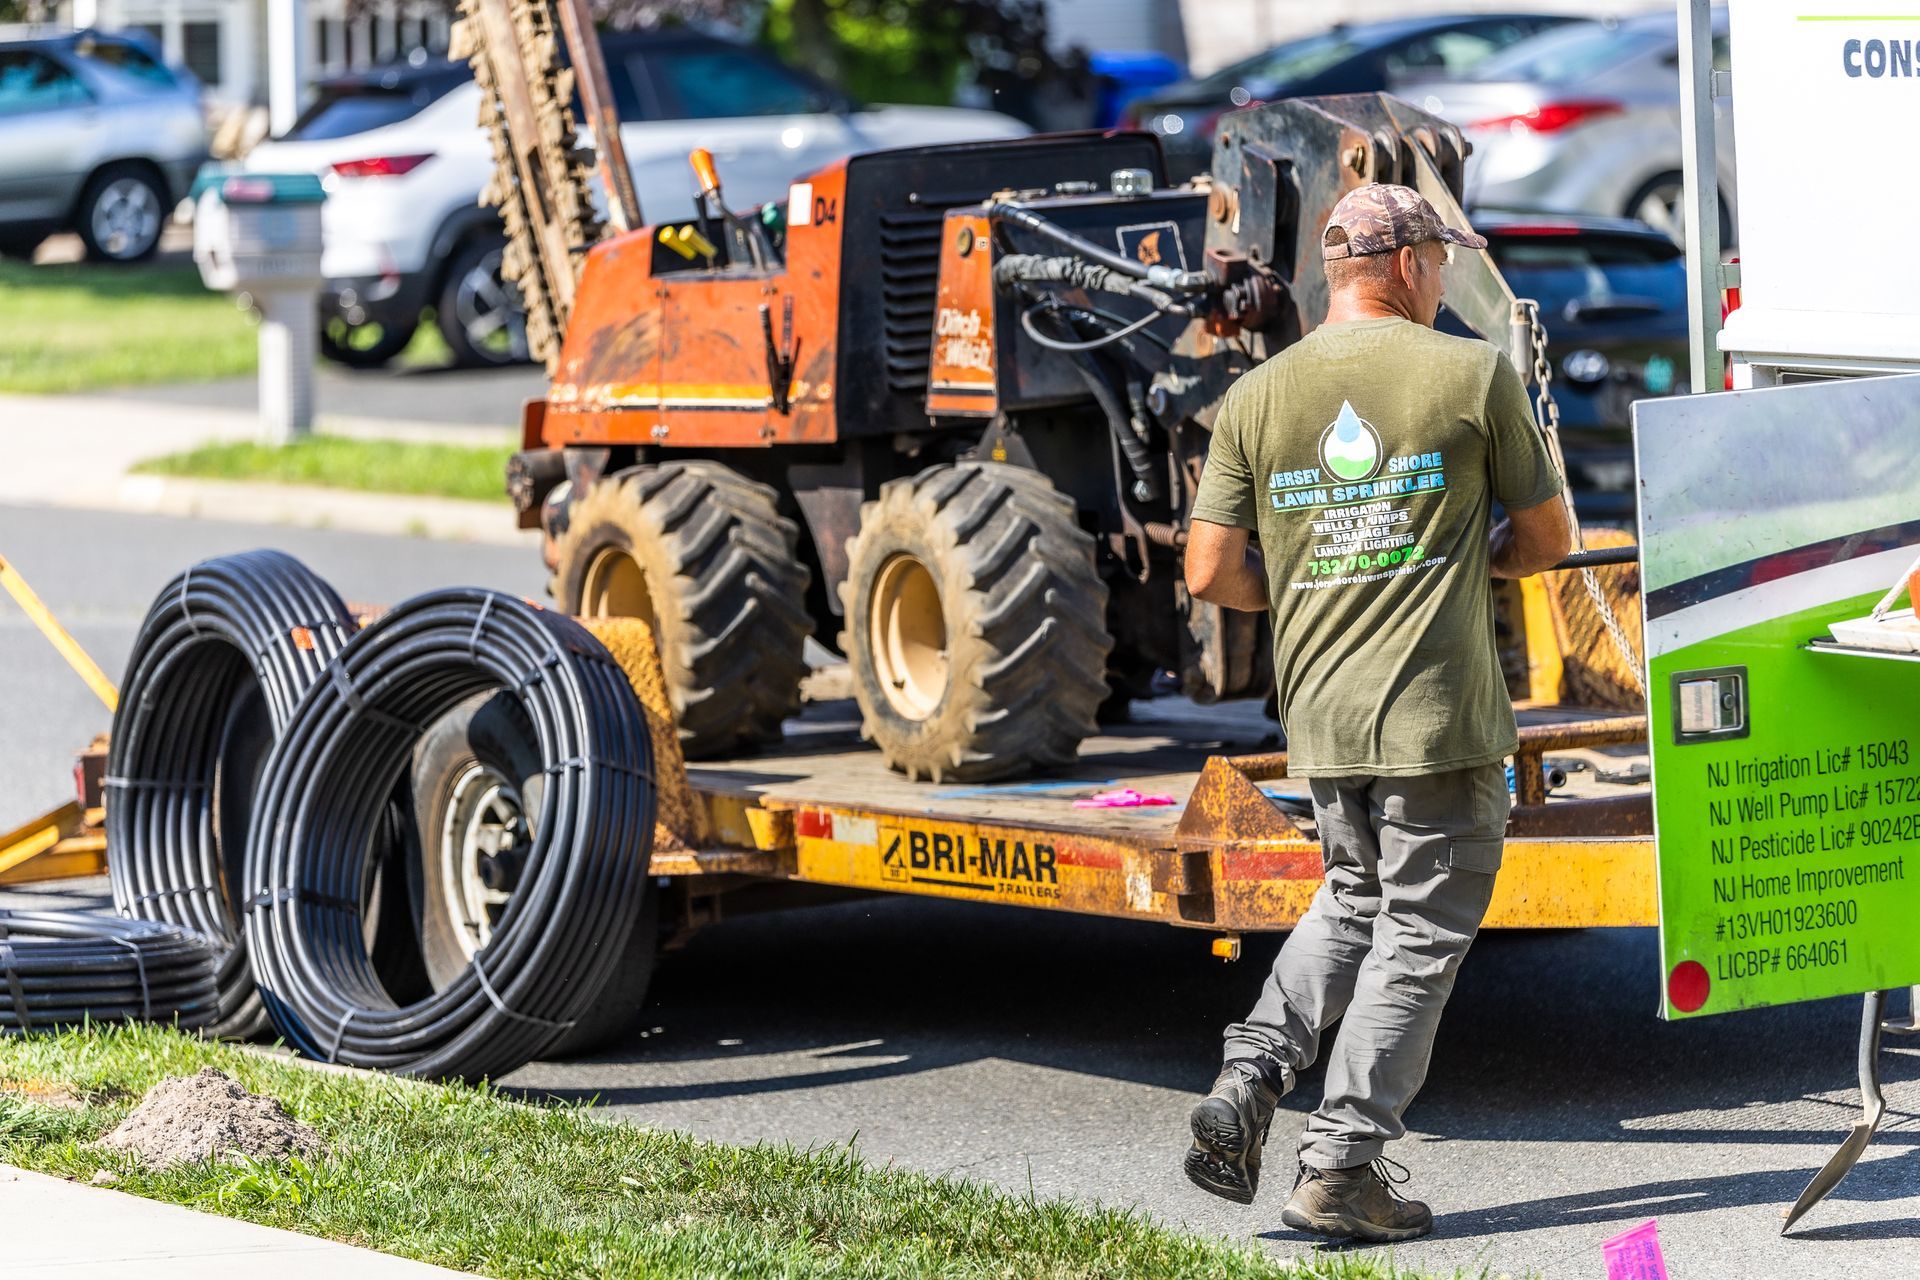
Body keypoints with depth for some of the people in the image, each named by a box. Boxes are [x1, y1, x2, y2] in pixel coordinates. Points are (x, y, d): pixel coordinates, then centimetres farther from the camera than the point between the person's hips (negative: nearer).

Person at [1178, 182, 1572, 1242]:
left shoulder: (1256, 398, 4)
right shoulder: (1474, 375, -5)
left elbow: (1211, 574, 2)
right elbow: (1546, 539, 2)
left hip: (1318, 717, 5)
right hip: (1440, 715, -5)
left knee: (1356, 898, 25)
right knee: (1419, 933, 5)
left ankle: (1248, 1083, 9)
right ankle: (1340, 1166, 2)